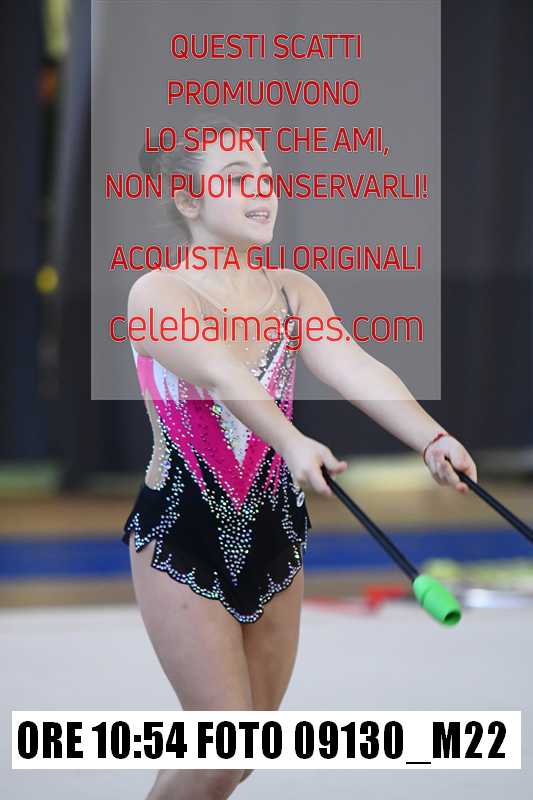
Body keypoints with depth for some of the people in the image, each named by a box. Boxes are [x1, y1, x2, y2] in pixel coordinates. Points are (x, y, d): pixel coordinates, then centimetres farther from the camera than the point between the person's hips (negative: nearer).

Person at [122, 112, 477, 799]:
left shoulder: (294, 292, 2)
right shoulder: (157, 293, -13)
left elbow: (354, 368, -16)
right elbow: (218, 372, -33)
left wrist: (430, 437, -35)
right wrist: (292, 443, -51)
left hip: (272, 535, 6)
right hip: (180, 540, -5)